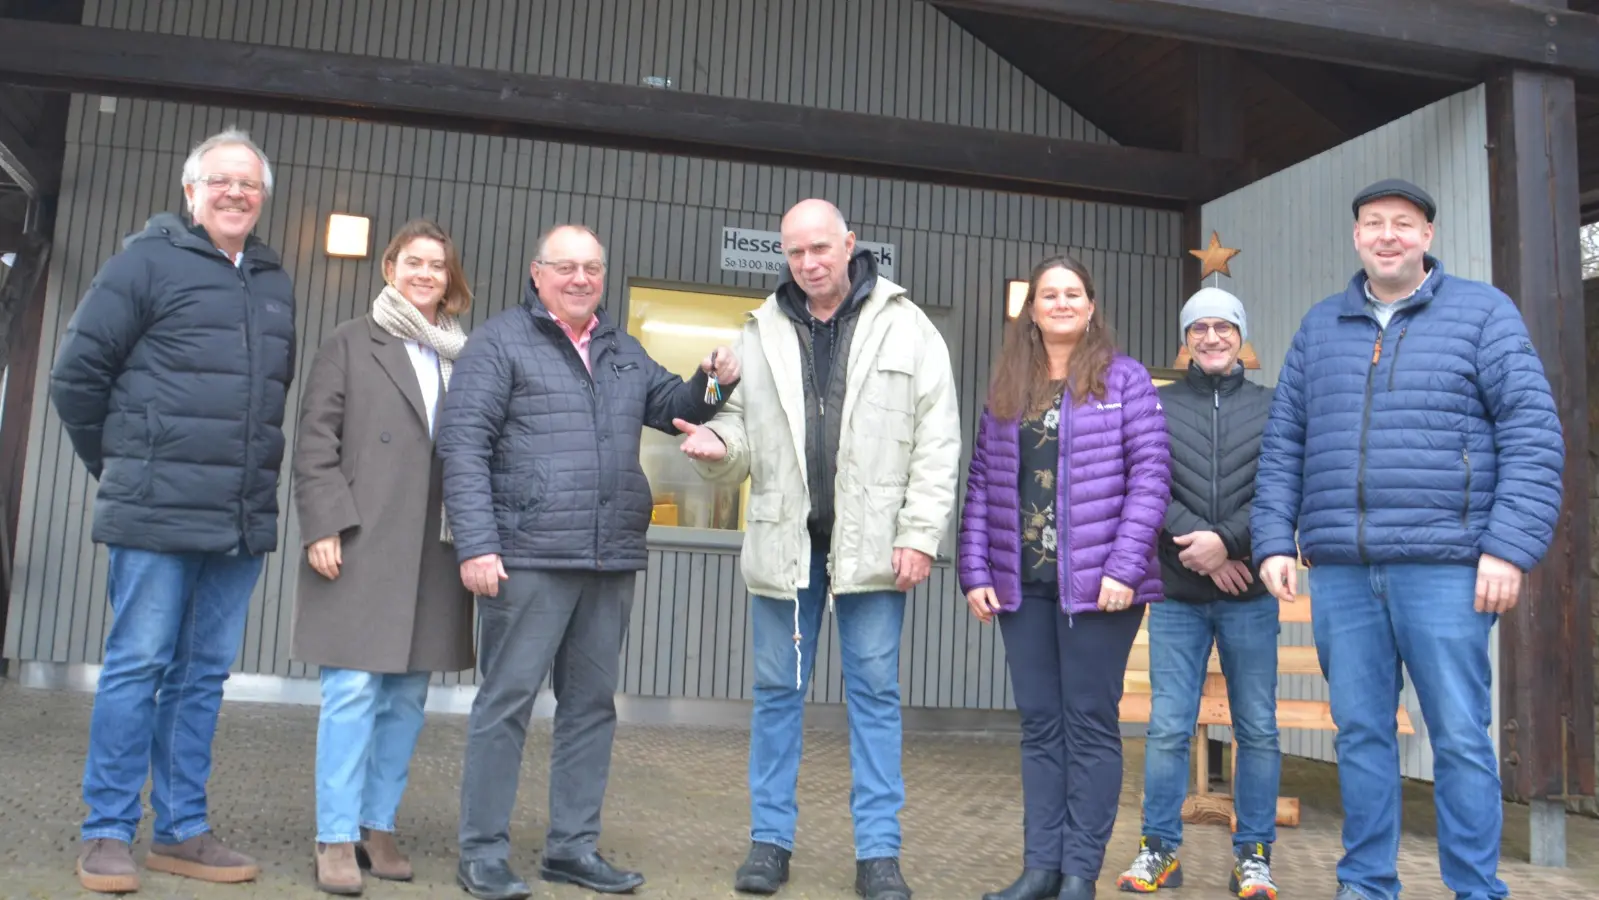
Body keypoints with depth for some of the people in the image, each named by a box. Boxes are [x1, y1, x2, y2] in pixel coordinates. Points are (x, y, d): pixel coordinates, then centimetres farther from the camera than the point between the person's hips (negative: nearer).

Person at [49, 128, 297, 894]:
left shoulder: (275, 284, 15)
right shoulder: (149, 260, -3)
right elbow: (77, 370, -3)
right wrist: (116, 462, 3)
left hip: (244, 518, 6)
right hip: (157, 513, -5)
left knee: (204, 674, 10)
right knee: (138, 667, 1)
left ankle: (181, 831, 20)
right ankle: (107, 834, 12)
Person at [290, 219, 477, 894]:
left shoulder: (464, 356, 14)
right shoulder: (351, 343, 6)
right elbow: (316, 439, 0)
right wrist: (323, 526, -10)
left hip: (436, 549, 4)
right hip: (361, 544, -3)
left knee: (407, 696, 8)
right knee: (353, 692, -5)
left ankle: (379, 825, 19)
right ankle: (337, 838, 4)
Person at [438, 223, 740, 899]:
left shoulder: (622, 352, 18)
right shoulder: (501, 342, 0)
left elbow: (672, 406, 27)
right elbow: (462, 444, -7)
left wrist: (714, 383, 4)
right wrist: (476, 544, -16)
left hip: (611, 562, 6)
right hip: (529, 558, -6)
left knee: (592, 705, 11)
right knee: (506, 702, -1)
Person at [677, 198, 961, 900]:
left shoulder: (907, 327, 0)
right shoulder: (761, 334, 8)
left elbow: (937, 442, -3)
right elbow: (745, 430, 13)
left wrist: (920, 534, -9)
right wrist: (719, 446, -10)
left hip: (871, 543, -2)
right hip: (784, 539, 3)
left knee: (875, 691, 4)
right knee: (777, 691, 9)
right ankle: (770, 839, 21)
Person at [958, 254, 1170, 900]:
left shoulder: (1123, 377, 1)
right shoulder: (1006, 388, 13)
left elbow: (1150, 475, -6)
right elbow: (982, 484, 10)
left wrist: (1124, 568, -14)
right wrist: (975, 572, 2)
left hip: (1096, 581, -4)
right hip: (1022, 583, 4)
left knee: (1090, 724, 2)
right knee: (1039, 725, 8)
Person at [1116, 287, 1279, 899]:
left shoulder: (1271, 408, 8)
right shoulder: (1155, 407, 9)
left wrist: (1226, 540, -15)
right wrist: (1200, 549, -12)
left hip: (1249, 596, 0)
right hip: (1176, 596, 0)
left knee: (1258, 730, 5)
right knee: (1167, 728, 2)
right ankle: (1159, 849, 15)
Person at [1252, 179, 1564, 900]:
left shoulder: (1482, 312, 5)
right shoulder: (1320, 327, 15)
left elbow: (1533, 434, -2)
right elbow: (1283, 443, 14)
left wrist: (1510, 546, -11)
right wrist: (1274, 541, 5)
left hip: (1443, 568, -3)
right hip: (1340, 570, 3)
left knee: (1460, 737, 0)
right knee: (1360, 731, 8)